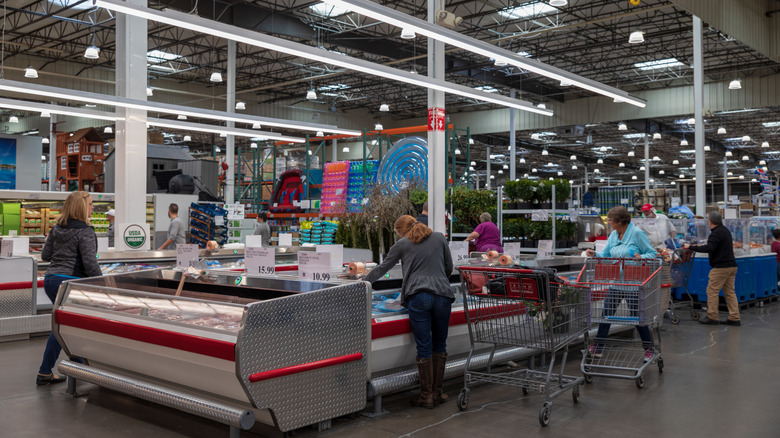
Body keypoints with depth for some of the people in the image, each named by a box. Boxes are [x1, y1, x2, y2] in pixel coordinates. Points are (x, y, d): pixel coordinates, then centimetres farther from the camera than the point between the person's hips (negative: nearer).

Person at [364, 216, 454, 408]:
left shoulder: (402, 244, 10)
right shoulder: (439, 238, 17)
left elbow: (382, 267, 18)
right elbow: (449, 266, 21)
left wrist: (364, 281, 31)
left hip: (418, 296, -2)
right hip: (442, 294, 3)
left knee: (424, 347, 0)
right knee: (439, 345, 11)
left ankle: (426, 396, 7)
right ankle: (437, 393, 17)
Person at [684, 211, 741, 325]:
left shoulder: (716, 233, -14)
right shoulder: (725, 230, 17)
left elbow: (709, 248, -25)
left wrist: (691, 247, -21)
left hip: (721, 267, -10)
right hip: (732, 265, 10)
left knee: (712, 290, -3)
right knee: (730, 292, 10)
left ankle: (712, 317, -1)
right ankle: (734, 318, 9)